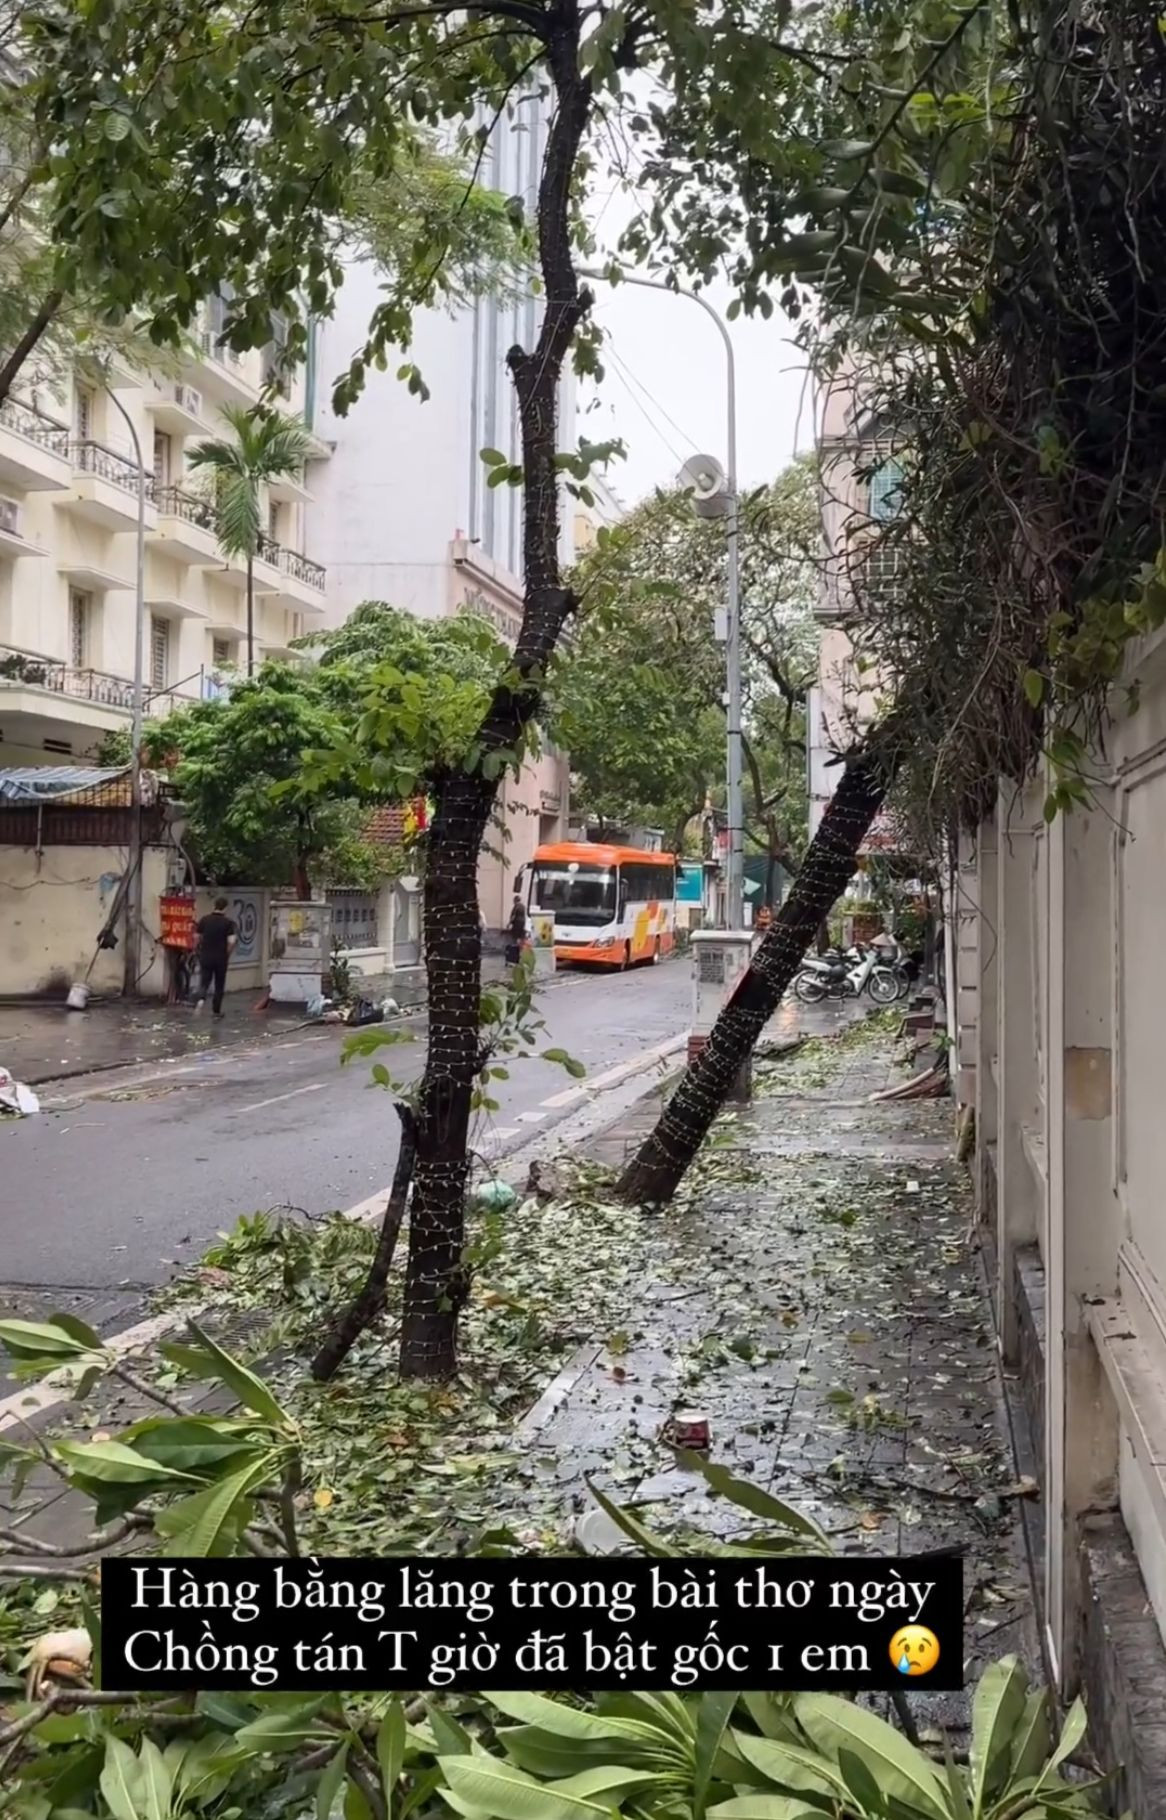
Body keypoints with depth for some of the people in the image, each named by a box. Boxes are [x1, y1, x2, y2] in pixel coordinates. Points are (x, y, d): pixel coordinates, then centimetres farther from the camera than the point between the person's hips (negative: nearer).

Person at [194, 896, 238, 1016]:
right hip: (220, 958, -2)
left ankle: (201, 999, -23)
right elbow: (231, 941, -16)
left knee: (204, 982, 7)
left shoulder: (204, 920, 0)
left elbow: (198, 938, 6)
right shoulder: (228, 922, -9)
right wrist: (228, 954, 2)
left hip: (205, 957, 2)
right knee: (219, 985, 12)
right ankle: (216, 1010, 18)